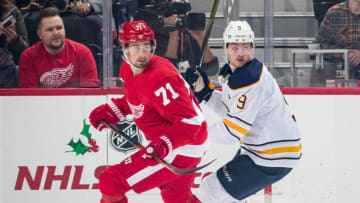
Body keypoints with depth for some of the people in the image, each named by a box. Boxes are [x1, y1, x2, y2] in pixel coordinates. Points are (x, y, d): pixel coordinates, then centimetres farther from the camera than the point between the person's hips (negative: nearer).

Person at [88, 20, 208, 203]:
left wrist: (165, 144, -41)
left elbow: (190, 121, -30)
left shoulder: (159, 79, -28)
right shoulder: (128, 69, 1)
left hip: (181, 150, -10)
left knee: (111, 181, -12)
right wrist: (111, 110, 7)